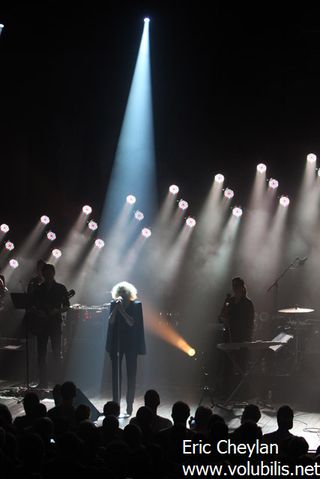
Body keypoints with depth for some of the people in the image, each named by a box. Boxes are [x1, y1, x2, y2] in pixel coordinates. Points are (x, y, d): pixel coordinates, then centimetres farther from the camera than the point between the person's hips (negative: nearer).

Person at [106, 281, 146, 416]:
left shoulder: (136, 305, -2)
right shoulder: (114, 304, 6)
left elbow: (132, 322, -12)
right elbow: (111, 321, -5)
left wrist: (122, 310, -19)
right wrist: (116, 308, -16)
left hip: (131, 343, -2)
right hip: (116, 343, 2)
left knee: (131, 375, -1)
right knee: (116, 374, 1)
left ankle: (129, 406, 3)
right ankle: (116, 404, 4)